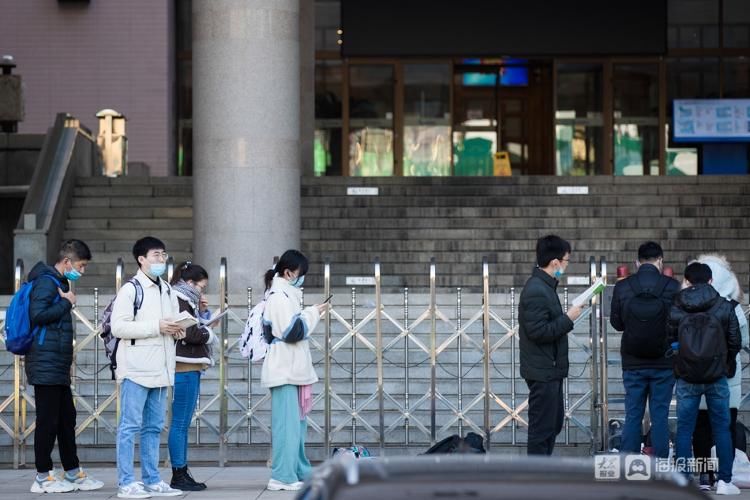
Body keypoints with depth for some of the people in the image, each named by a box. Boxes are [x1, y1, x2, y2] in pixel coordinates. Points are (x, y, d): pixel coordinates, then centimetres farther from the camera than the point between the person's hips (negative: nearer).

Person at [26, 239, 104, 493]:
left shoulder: (59, 283, 19)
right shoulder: (46, 282, -12)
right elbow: (37, 315, -24)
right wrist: (66, 303, -13)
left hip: (58, 367, 10)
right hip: (46, 365, -10)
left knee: (66, 419, 12)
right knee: (48, 420, -5)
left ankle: (73, 473, 17)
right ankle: (44, 477, 1)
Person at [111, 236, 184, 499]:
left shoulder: (168, 291, 17)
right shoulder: (130, 290, -7)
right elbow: (118, 327, -16)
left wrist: (177, 331, 5)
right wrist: (156, 327, -18)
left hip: (160, 369, 8)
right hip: (136, 369, -8)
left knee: (153, 427, 11)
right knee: (130, 427, -5)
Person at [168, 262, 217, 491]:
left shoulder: (186, 301, 20)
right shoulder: (179, 301, -10)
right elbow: (189, 333, -18)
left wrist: (202, 312, 9)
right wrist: (209, 334, -1)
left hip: (191, 369, 10)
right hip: (184, 369, -10)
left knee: (183, 423, 11)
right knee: (180, 423, -7)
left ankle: (182, 473, 14)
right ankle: (178, 475, -5)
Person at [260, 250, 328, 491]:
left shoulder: (286, 295, 18)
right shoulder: (279, 297, -13)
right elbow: (292, 331, -19)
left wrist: (311, 313, 11)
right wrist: (313, 314, -9)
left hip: (293, 370, 10)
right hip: (284, 370, -10)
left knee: (297, 422, 13)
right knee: (287, 422, -11)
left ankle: (299, 472, 18)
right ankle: (282, 476, -10)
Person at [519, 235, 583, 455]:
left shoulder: (544, 287, 12)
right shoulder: (536, 291, -20)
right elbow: (538, 331, -25)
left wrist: (566, 317, 7)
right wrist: (568, 318, -17)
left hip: (550, 371, 11)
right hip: (542, 372, -11)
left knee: (555, 422, 18)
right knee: (542, 427, -4)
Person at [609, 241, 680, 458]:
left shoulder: (622, 287, -5)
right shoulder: (672, 286, -8)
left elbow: (616, 323, 4)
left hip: (633, 363, 1)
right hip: (664, 363, -1)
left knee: (633, 416, 7)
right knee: (660, 416, 5)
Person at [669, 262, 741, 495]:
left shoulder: (675, 309, -6)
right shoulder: (724, 307, -5)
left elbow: (668, 342, -2)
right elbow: (735, 343, 0)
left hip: (686, 379, 0)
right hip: (717, 378, 0)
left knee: (684, 430, 7)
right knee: (721, 428, 8)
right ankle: (725, 481, 7)